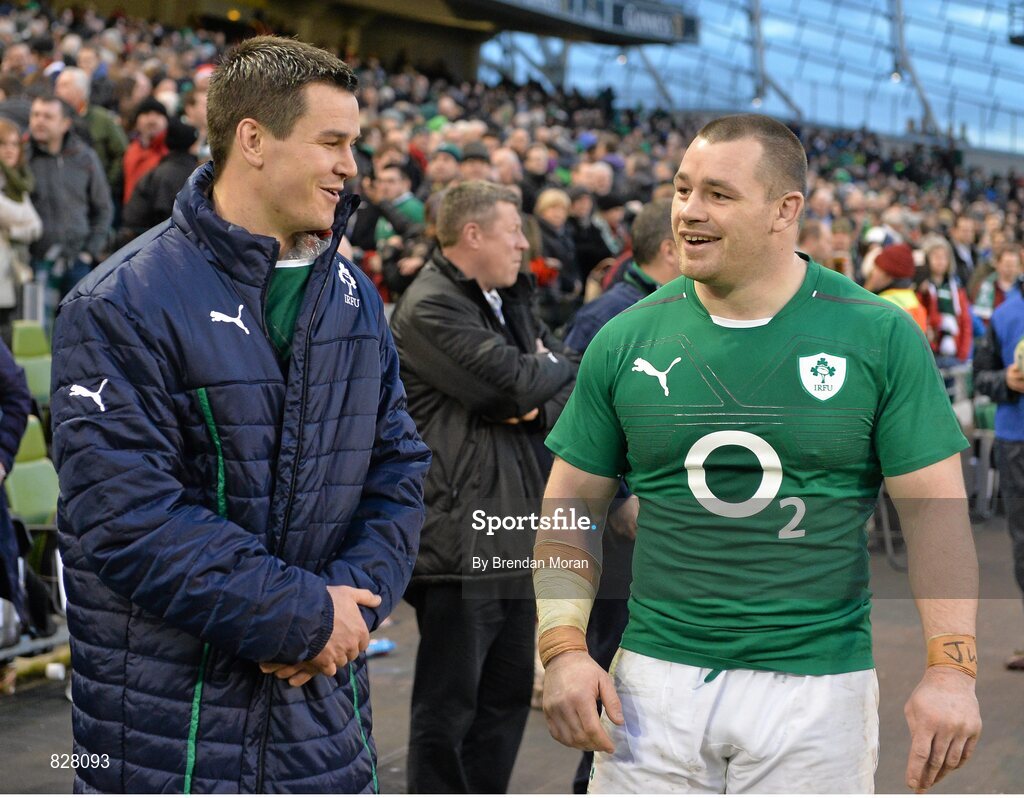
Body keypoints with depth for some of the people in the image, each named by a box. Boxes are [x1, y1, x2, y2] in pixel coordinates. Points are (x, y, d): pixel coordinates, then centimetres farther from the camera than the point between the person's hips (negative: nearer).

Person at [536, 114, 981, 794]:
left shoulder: (880, 337, -3)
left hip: (818, 684, -1)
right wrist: (564, 649, -5)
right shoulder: (627, 340, 2)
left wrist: (951, 670, -12)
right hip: (657, 679, 2)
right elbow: (571, 505, 7)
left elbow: (935, 510, -3)